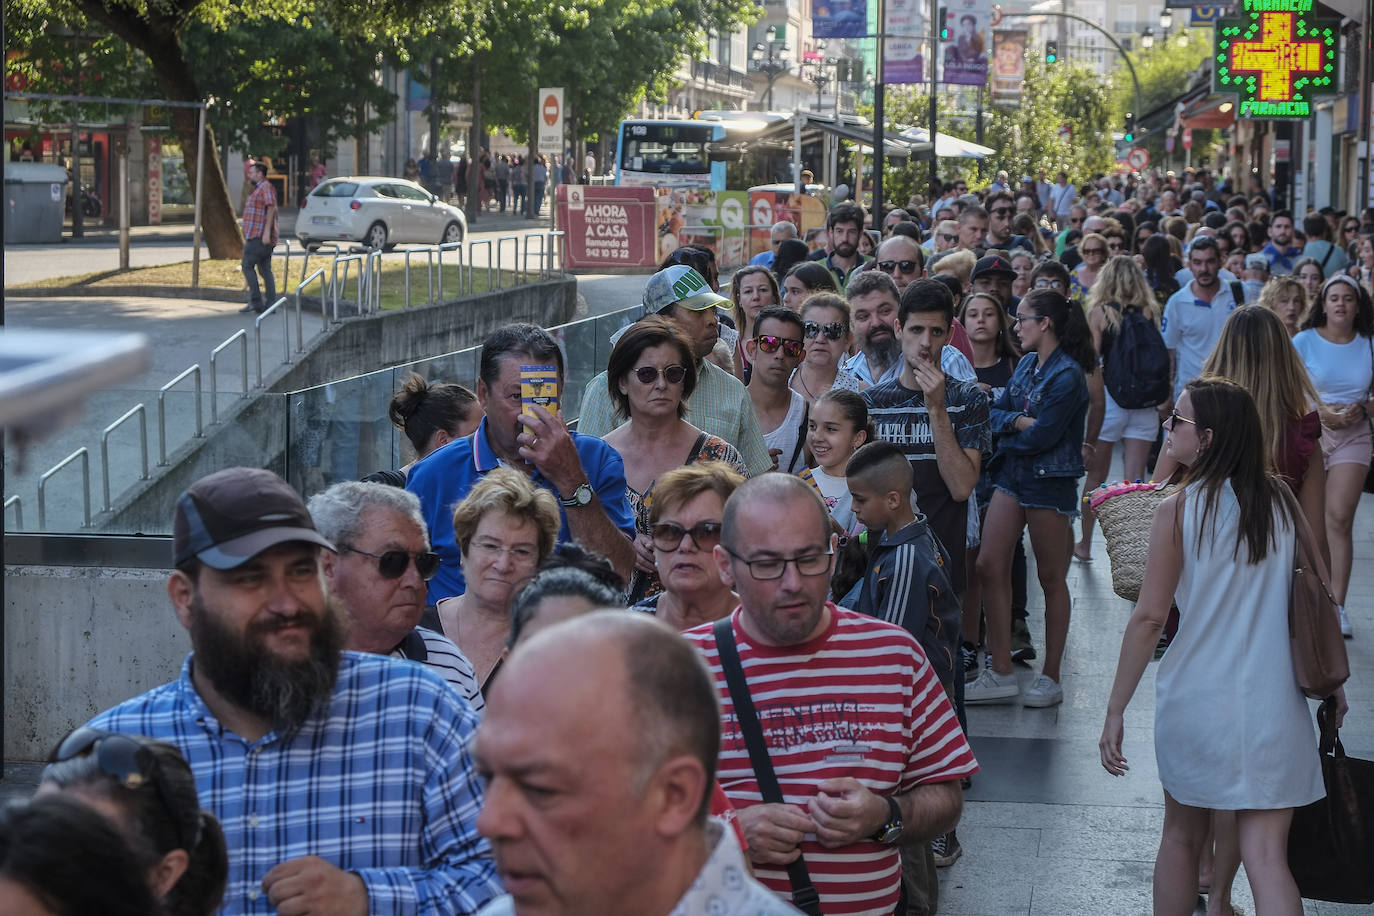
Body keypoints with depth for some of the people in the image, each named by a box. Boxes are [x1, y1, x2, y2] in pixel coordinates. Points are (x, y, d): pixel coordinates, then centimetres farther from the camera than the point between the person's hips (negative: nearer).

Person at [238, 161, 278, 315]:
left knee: (247, 265, -10)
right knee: (265, 270, 7)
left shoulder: (266, 187, -9)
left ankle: (256, 301, -11)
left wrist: (266, 232, -26)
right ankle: (271, 304, 6)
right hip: (256, 237, 10)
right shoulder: (258, 189, 23)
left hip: (260, 237, -10)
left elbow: (271, 209, -19)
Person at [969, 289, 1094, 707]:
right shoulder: (1027, 363, 9)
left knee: (1051, 578, 4)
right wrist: (1022, 421, -14)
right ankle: (1001, 672, 9)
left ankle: (1051, 677, 14)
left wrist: (1011, 427, -3)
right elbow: (996, 413, 6)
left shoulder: (1067, 376, -17)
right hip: (1013, 476, 8)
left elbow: (1041, 438, -20)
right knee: (989, 566, 3)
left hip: (1050, 484, -8)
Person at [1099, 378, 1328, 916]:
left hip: (1195, 704, -2)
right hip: (1272, 708, 2)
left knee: (1181, 838, 19)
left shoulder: (1177, 511, -9)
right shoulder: (1281, 503, 0)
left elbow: (1149, 618, -11)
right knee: (1267, 858, 0)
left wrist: (1115, 711, -6)